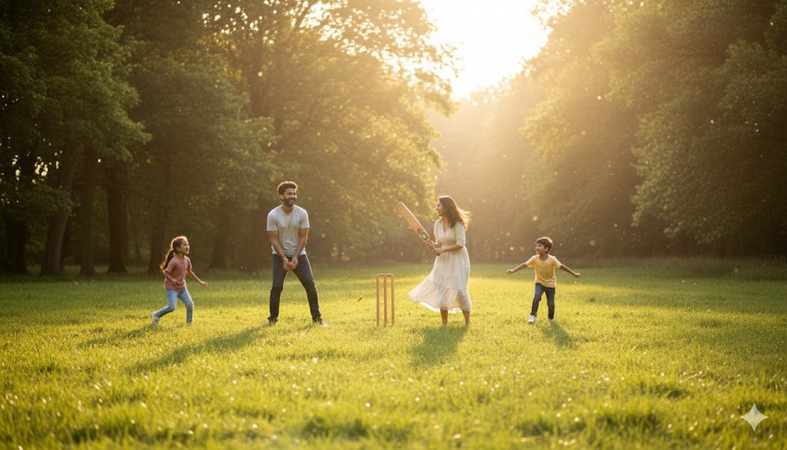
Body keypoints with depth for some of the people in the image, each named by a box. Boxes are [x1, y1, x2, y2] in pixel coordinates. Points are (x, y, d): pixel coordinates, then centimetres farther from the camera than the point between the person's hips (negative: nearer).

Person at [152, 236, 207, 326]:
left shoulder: (187, 260, 1)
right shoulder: (174, 261, -21)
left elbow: (189, 272, 18)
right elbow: (166, 273, -21)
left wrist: (200, 282, 21)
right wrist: (172, 280, -41)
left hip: (182, 288, 7)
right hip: (171, 288, -7)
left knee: (190, 304, -6)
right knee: (172, 307, -17)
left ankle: (189, 322, 13)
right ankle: (156, 315, 7)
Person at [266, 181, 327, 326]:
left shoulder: (302, 213, -8)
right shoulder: (273, 215, -13)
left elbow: (303, 237, -5)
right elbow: (274, 239, -11)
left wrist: (295, 257, -15)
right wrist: (284, 258, -19)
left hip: (299, 254, 2)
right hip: (280, 255, -1)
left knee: (310, 284, -7)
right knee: (277, 287, -10)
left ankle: (316, 317, 4)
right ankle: (273, 318, 6)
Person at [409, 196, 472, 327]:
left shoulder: (457, 223, -16)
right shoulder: (438, 223, 3)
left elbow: (461, 244, -20)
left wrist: (442, 249, -21)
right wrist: (433, 245, -10)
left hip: (457, 260, -6)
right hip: (443, 260, 6)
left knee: (459, 290, -8)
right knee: (441, 291, 2)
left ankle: (467, 323, 9)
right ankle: (444, 324, 11)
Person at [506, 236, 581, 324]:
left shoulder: (552, 259, -23)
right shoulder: (535, 259, -18)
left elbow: (562, 266, -19)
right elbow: (524, 265, -20)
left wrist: (574, 274, -19)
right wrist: (513, 270, -31)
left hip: (550, 284, -1)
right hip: (539, 282, 1)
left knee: (550, 303, 0)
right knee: (536, 297, -24)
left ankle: (551, 317, 29)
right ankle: (532, 316, -12)